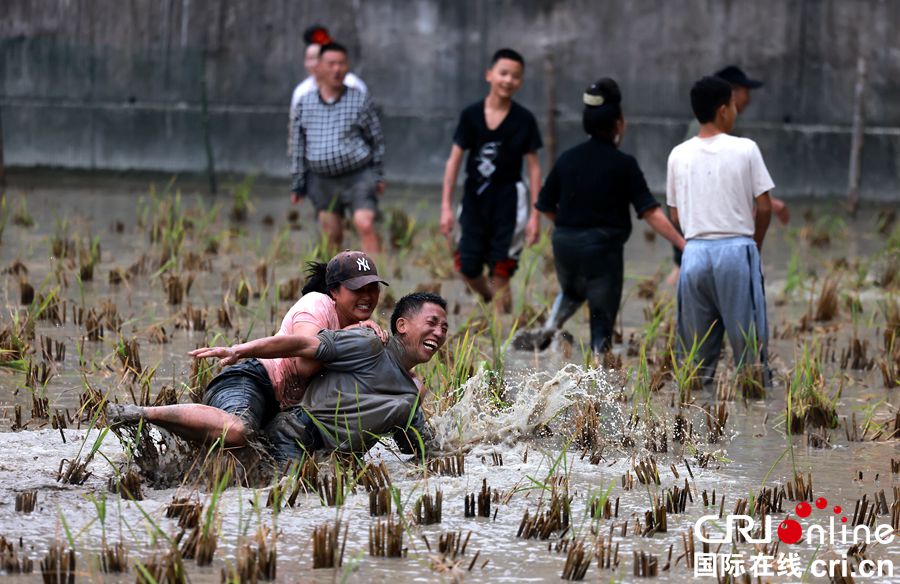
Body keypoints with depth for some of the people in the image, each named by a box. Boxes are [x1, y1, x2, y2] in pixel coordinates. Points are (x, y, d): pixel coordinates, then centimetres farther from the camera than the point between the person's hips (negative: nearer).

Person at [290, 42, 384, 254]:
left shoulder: (360, 100, -3)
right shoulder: (304, 104, 2)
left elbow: (376, 139, 5)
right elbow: (298, 148, 9)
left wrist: (378, 175, 5)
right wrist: (297, 185, 10)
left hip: (358, 176, -3)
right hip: (322, 180, 3)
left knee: (365, 226, -18)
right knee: (331, 236, 6)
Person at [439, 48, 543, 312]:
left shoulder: (524, 120, -4)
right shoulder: (471, 115, -3)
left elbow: (534, 168, -1)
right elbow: (454, 161, 1)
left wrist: (535, 214, -4)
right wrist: (446, 206, -3)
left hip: (508, 198, -2)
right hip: (475, 195, 2)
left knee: (500, 275, -2)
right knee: (467, 268, 3)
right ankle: (492, 301, 33)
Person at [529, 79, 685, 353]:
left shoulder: (567, 159, 3)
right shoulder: (623, 165, -10)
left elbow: (546, 206, 10)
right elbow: (650, 212, -15)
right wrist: (683, 244, -14)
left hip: (565, 244, 5)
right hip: (603, 247, -5)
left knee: (572, 292, 33)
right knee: (602, 317, 5)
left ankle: (553, 321, 7)